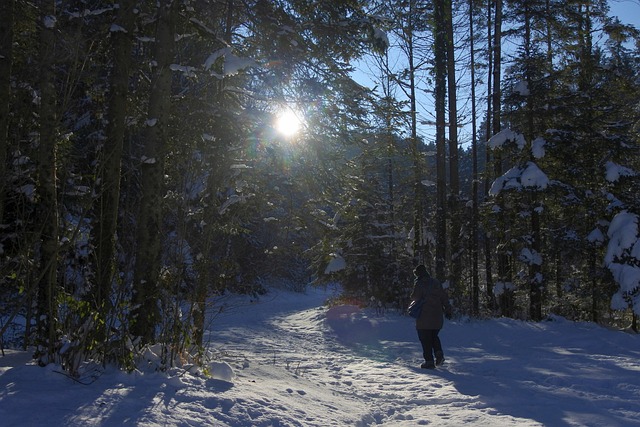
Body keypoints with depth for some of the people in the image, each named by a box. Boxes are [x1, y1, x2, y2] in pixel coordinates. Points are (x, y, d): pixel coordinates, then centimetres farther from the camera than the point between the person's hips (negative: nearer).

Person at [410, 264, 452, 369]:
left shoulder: (419, 283, -6)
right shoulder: (436, 283, 12)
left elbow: (415, 297, -12)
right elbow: (444, 297, 11)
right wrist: (448, 310, 15)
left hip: (424, 318, -5)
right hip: (437, 317, 5)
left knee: (425, 339, 1)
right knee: (434, 336, 21)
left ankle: (429, 361, -2)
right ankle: (439, 353, 0)